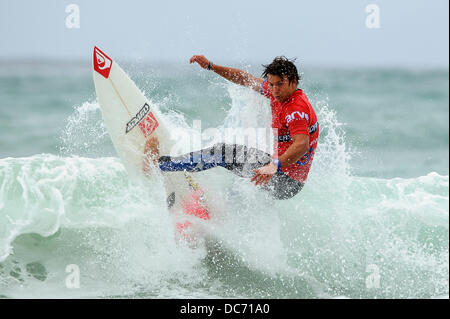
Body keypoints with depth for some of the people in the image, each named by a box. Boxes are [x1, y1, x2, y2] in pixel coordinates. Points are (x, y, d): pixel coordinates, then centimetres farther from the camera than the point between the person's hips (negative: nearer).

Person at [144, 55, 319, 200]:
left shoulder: (296, 110, -22)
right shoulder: (280, 93, 6)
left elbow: (302, 145, -39)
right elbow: (246, 79, 17)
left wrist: (275, 166, -54)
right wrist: (211, 66, 12)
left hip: (288, 180, -9)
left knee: (224, 154, -10)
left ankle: (157, 162, -5)